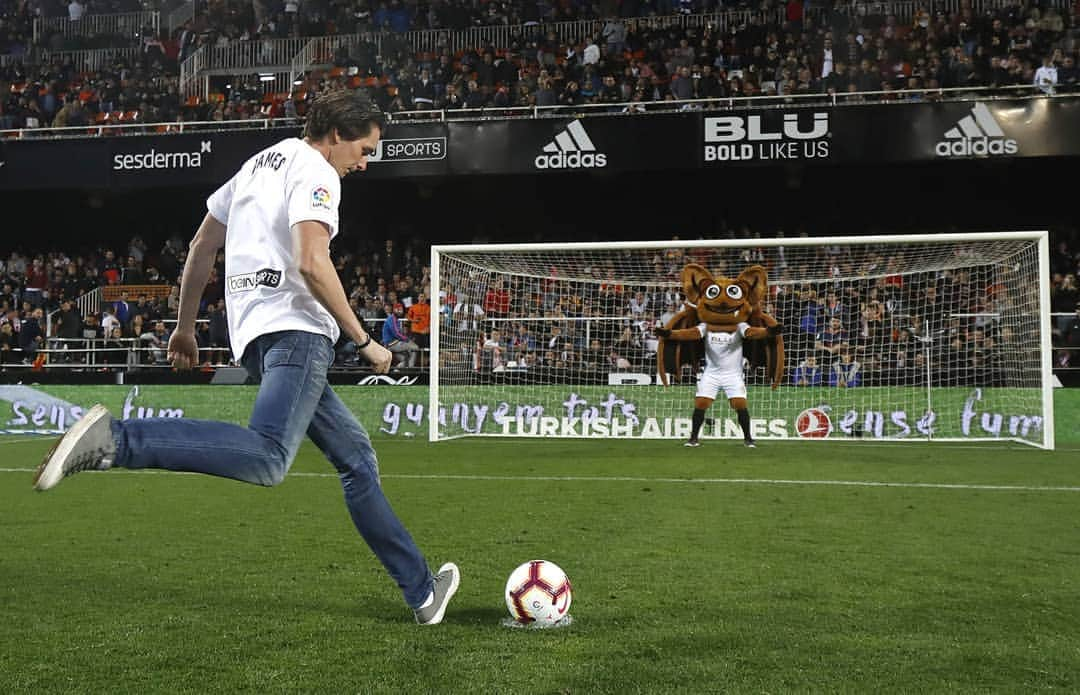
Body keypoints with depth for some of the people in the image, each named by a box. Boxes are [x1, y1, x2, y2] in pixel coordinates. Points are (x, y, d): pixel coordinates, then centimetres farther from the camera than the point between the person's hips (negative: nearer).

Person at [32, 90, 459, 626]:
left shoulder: (261, 162, 26)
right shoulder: (314, 170, -1)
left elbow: (200, 248, 27)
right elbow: (311, 263, -17)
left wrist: (185, 326, 32)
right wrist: (364, 342, -11)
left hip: (255, 334, 10)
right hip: (295, 330, -10)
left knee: (357, 457, 11)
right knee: (266, 458, -30)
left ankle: (421, 591, 13)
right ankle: (114, 439, -33)